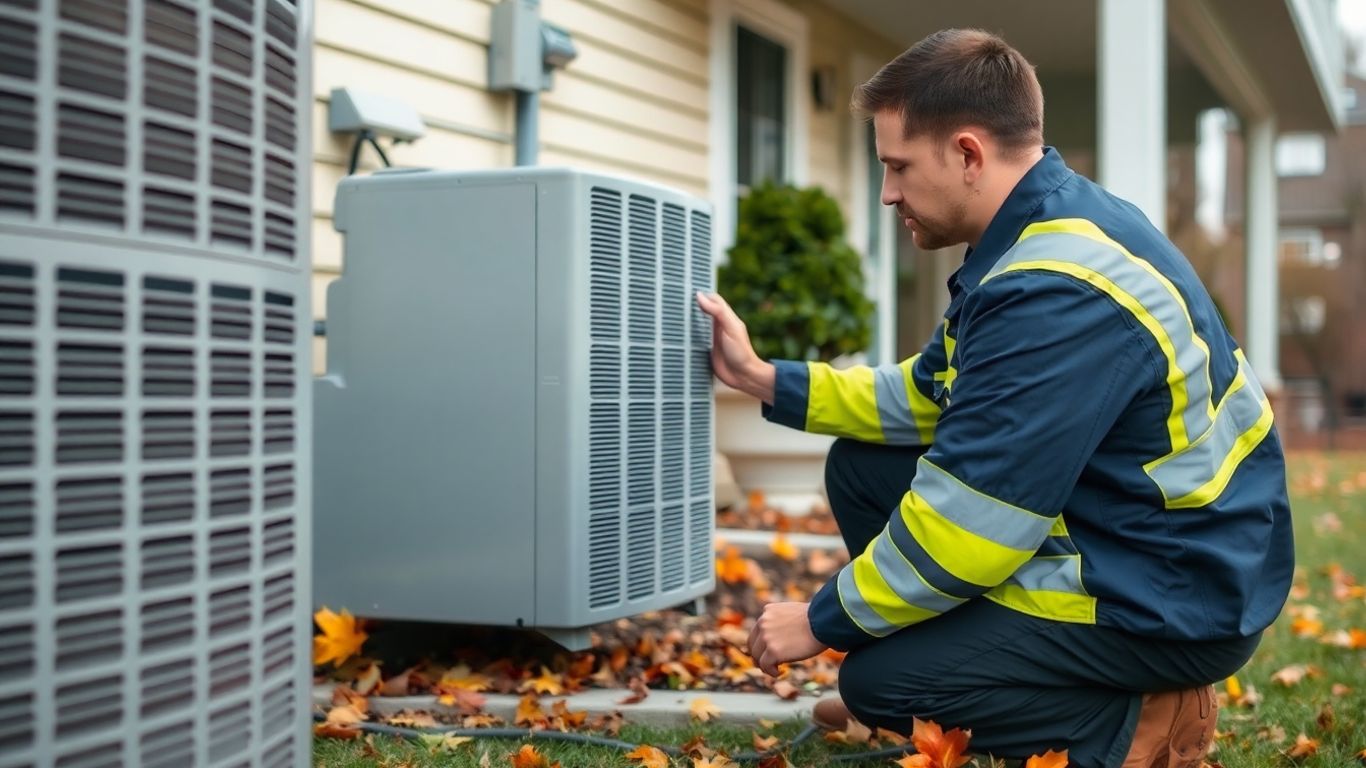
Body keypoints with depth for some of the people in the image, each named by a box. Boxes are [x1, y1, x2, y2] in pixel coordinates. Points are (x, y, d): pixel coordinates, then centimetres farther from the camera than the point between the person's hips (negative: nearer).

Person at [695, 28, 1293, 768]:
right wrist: (762, 377, 10)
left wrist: (821, 622, -13)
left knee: (878, 677, -9)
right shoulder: (1043, 232, 4)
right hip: (1117, 534, 10)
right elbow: (922, 399, 15)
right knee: (863, 466, 10)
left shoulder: (1059, 294, -29)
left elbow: (966, 528, -27)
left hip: (1172, 595, -10)